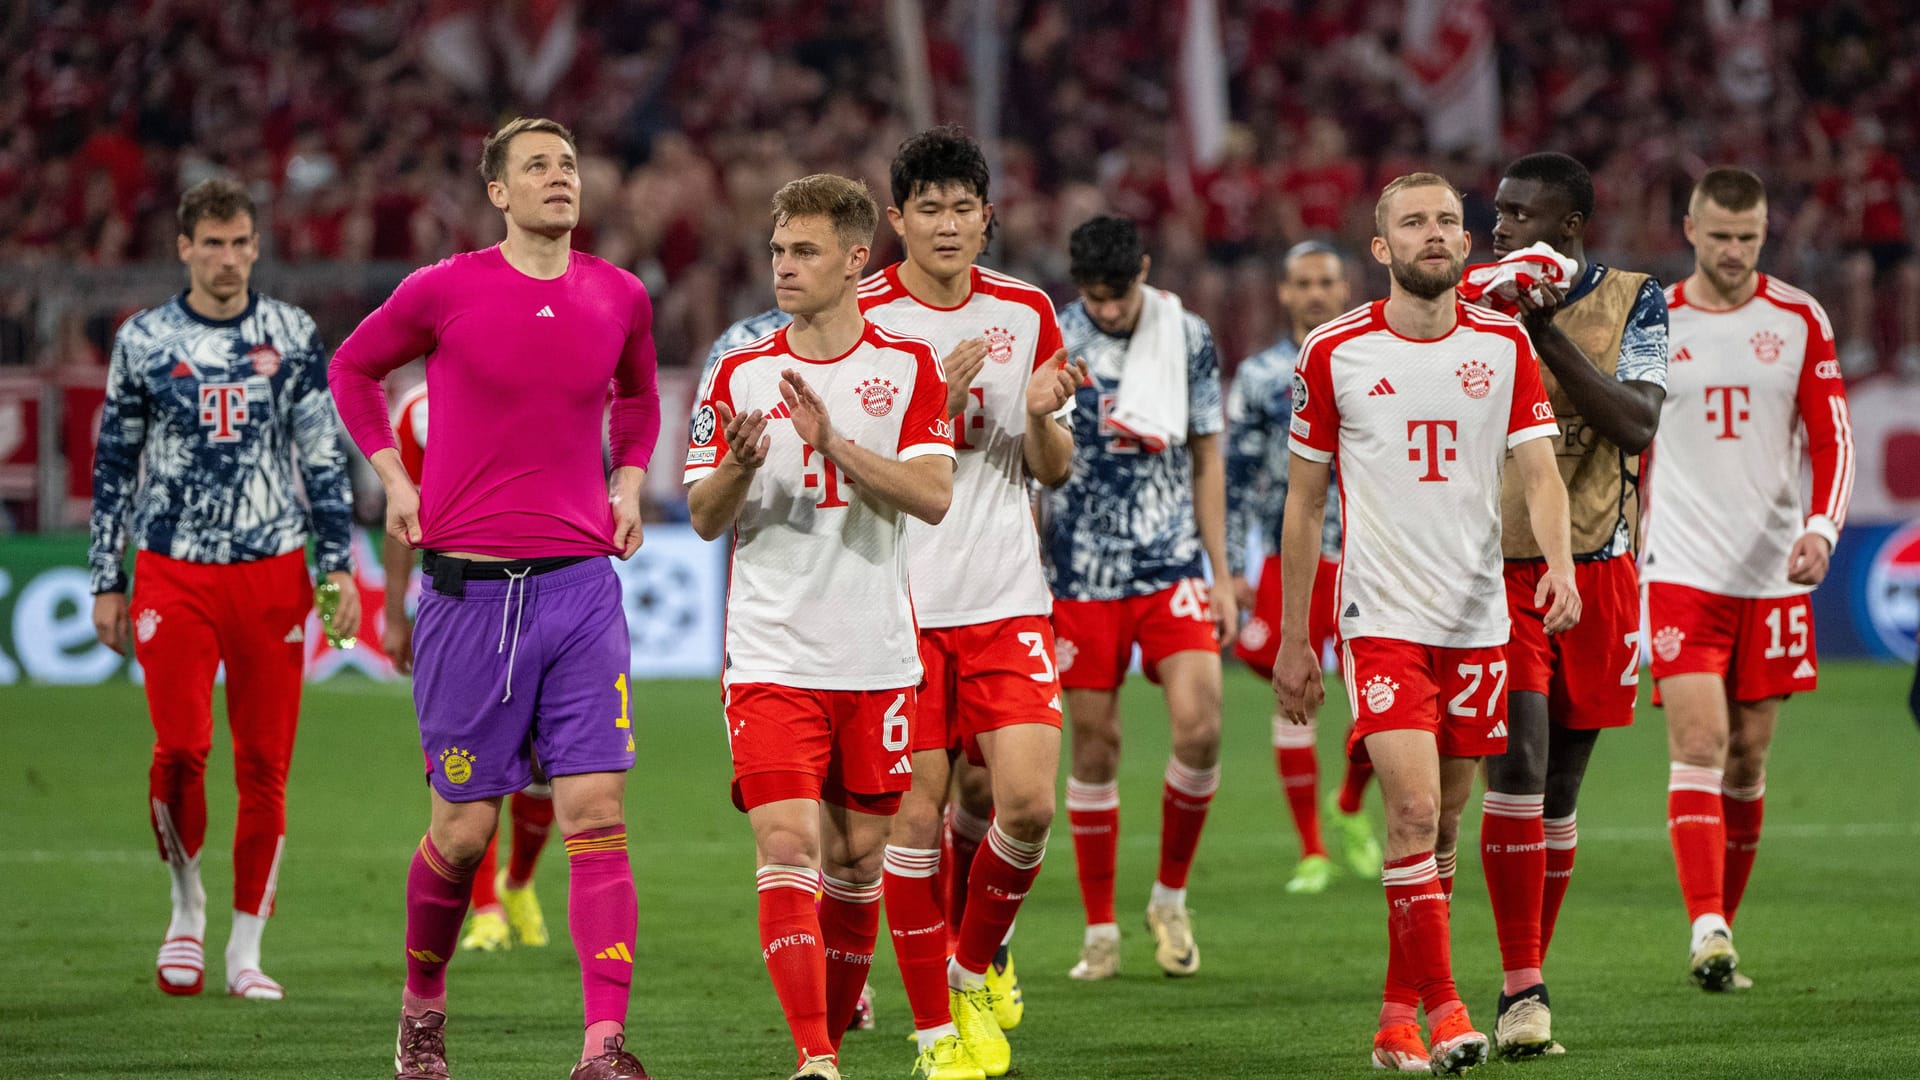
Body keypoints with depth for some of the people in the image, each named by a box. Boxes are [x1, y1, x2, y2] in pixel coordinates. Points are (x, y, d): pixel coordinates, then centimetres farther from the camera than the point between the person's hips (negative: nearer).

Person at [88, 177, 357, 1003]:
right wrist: (106, 583, 7)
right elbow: (114, 465, 9)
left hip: (271, 571, 1)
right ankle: (186, 904, 12)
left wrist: (338, 565, 2)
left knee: (265, 764, -1)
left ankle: (245, 949, 8)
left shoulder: (291, 337, 6)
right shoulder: (144, 341, 4)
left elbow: (324, 458, 9)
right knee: (181, 749, -13)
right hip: (173, 572, -1)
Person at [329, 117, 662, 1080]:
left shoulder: (620, 296, 7)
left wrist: (628, 479, 13)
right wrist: (392, 476, 3)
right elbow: (354, 368, 14)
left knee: (596, 812, -9)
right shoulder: (444, 291, -3)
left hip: (582, 583, 2)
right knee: (463, 829, 2)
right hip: (470, 589, -2)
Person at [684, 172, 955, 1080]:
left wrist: (833, 443, -21)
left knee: (858, 854, 9)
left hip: (877, 655, 1)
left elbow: (932, 496, -8)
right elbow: (704, 518, 4)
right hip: (772, 655, -1)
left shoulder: (907, 367, 3)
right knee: (787, 848, -14)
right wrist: (738, 469, -19)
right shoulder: (739, 375, 6)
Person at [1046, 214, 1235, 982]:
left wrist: (1220, 573, 7)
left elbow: (1206, 460, 10)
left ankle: (1170, 897, 8)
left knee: (1200, 726, -13)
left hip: (1171, 566, 1)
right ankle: (1100, 931, 12)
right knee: (1094, 743, 2)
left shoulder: (1189, 339, 3)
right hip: (1082, 573, -1)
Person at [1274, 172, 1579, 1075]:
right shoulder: (1335, 352, -1)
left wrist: (1559, 563, -22)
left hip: (1478, 620, 3)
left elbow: (1538, 469, -2)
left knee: (1440, 826, 8)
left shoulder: (1504, 345, 5)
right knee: (1414, 809, -17)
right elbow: (1303, 502, 6)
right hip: (1380, 617, -3)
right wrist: (1292, 640, 7)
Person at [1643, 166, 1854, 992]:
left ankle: (1723, 922, 18)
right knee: (1699, 745, -15)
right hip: (1681, 573, -2)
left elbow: (1832, 437, 2)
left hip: (1772, 573, 2)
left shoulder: (1799, 321, 4)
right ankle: (1707, 930, -23)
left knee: (1748, 757, 7)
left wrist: (1822, 527, -14)